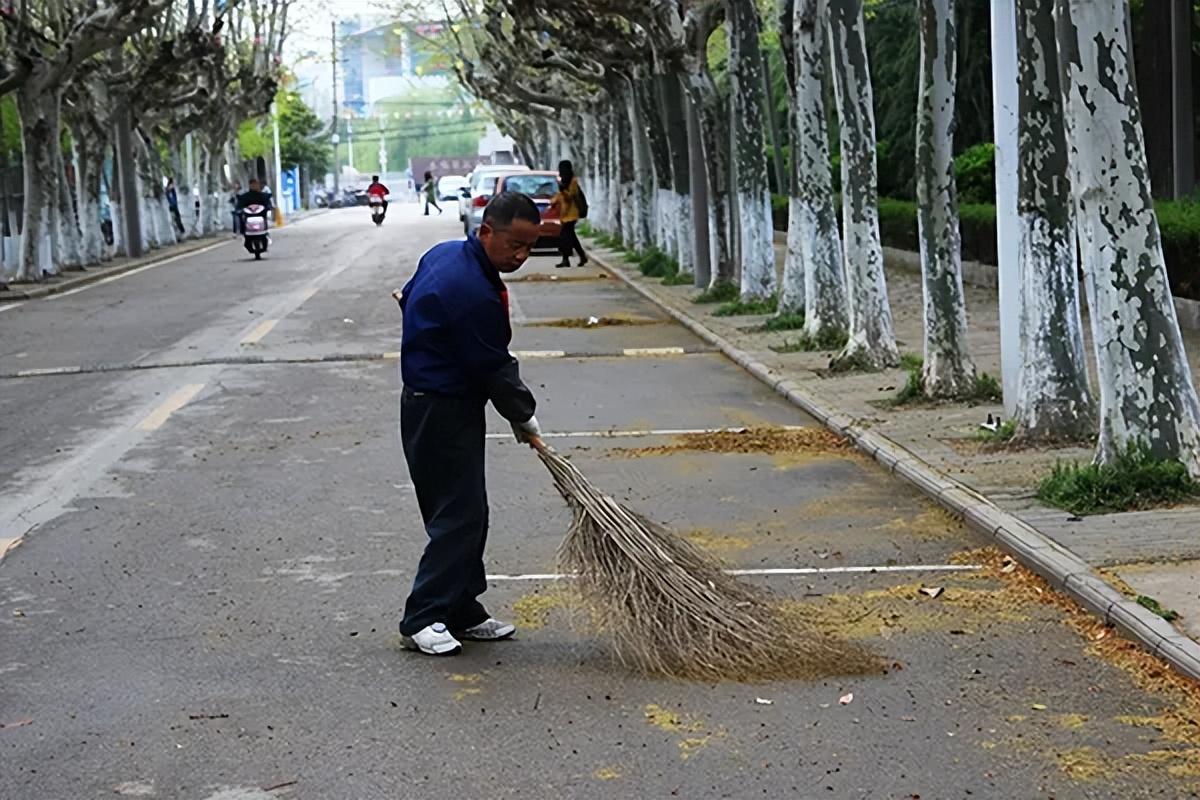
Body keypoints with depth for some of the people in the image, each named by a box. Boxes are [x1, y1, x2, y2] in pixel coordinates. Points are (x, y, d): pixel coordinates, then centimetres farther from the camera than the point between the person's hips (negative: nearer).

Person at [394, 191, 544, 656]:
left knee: (466, 513, 13)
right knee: (458, 515, -9)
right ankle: (421, 620, -5)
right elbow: (494, 370, -17)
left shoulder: (444, 253, 5)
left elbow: (409, 297, 23)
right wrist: (524, 419, -4)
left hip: (425, 399, 11)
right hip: (444, 412, -11)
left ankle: (463, 612, 19)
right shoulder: (474, 293, -25)